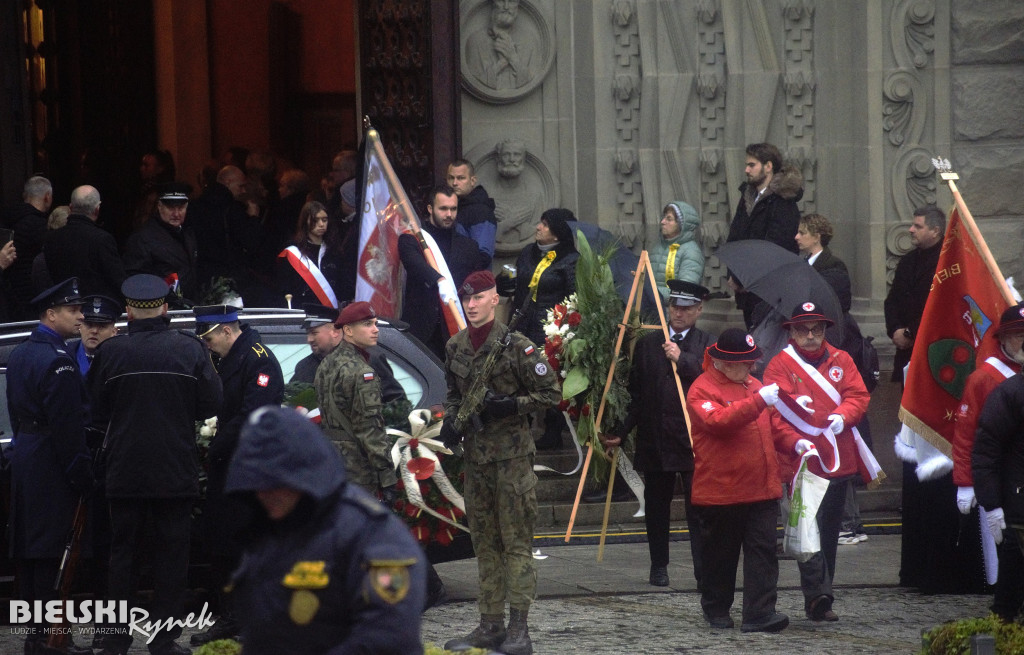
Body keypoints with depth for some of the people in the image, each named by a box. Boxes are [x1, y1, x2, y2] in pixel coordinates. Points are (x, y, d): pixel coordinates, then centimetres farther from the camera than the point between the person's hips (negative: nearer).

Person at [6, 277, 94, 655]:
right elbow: (67, 426, -19)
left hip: (24, 456, 10)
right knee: (49, 552, -8)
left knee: (29, 549, 12)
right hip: (51, 467, -10)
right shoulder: (57, 360, -17)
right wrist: (82, 477, -16)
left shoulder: (20, 355, 14)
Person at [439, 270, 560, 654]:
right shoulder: (455, 348, 9)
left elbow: (550, 393, -6)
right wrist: (451, 421, 5)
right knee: (484, 542, 10)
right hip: (475, 454, 7)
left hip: (512, 454, -7)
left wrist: (509, 404, -18)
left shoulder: (516, 346, -9)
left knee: (516, 541, -6)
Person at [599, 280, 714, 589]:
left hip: (693, 442, -3)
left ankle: (704, 572, -8)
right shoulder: (647, 344, 10)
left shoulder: (708, 346, 4)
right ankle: (659, 566, 24)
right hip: (655, 441, 3)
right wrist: (620, 432, 5)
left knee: (698, 509, -7)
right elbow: (635, 395, 11)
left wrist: (681, 359, -18)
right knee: (656, 507, 11)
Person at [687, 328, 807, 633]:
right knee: (720, 553, 7)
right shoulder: (702, 390, -8)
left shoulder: (753, 385, 17)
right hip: (720, 491, -6)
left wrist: (795, 442, 2)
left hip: (762, 490, 6)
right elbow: (718, 421, -27)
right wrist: (759, 400, -34)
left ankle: (759, 613, -8)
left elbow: (775, 427, 22)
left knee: (762, 551, -5)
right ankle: (716, 609, 25)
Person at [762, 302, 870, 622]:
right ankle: (818, 595, -23)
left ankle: (819, 599, 18)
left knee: (830, 531, 10)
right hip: (802, 461, -5)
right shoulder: (780, 365, 1)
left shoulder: (841, 361, 13)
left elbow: (859, 396, 5)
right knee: (810, 527, -16)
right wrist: (794, 406, -33)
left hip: (838, 461, 5)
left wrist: (842, 415, -15)